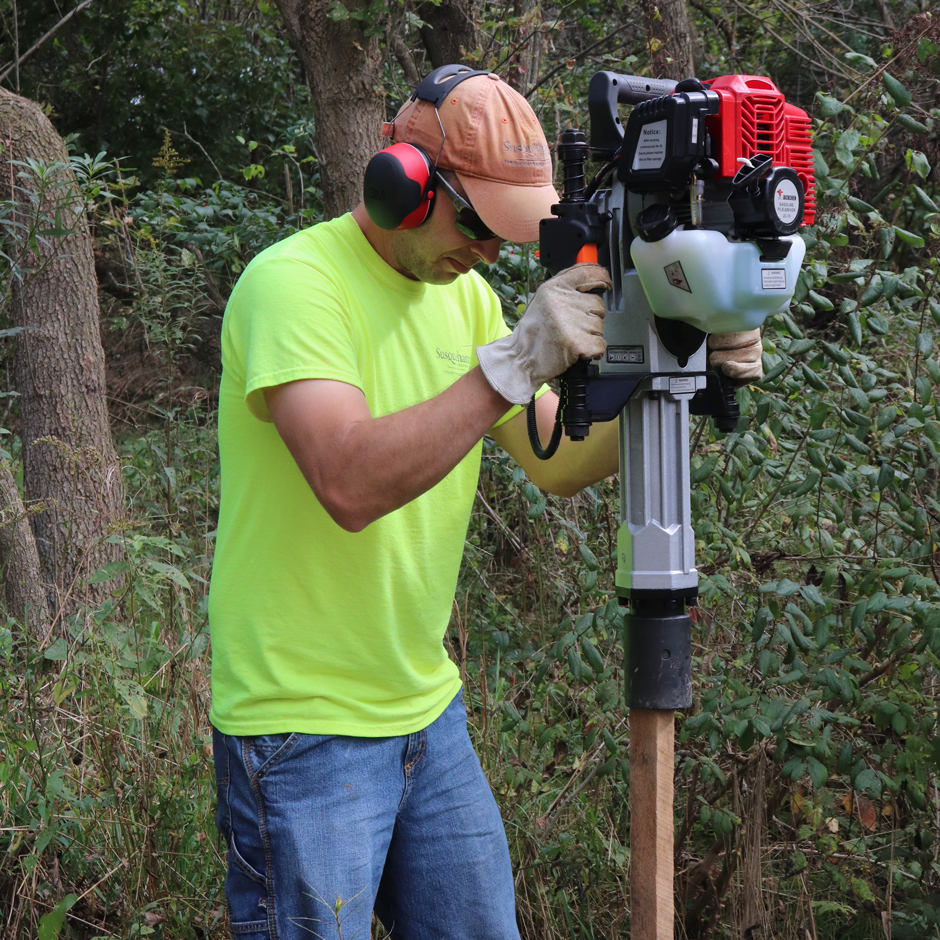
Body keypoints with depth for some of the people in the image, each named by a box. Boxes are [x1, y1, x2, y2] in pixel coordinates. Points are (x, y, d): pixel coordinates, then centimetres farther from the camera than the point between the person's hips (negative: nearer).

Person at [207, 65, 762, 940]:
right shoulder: (292, 283, -17)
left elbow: (558, 462, 8)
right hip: (305, 731, -8)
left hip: (428, 712, 8)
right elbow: (349, 485, -31)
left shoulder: (462, 293, 9)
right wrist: (514, 363, -33)